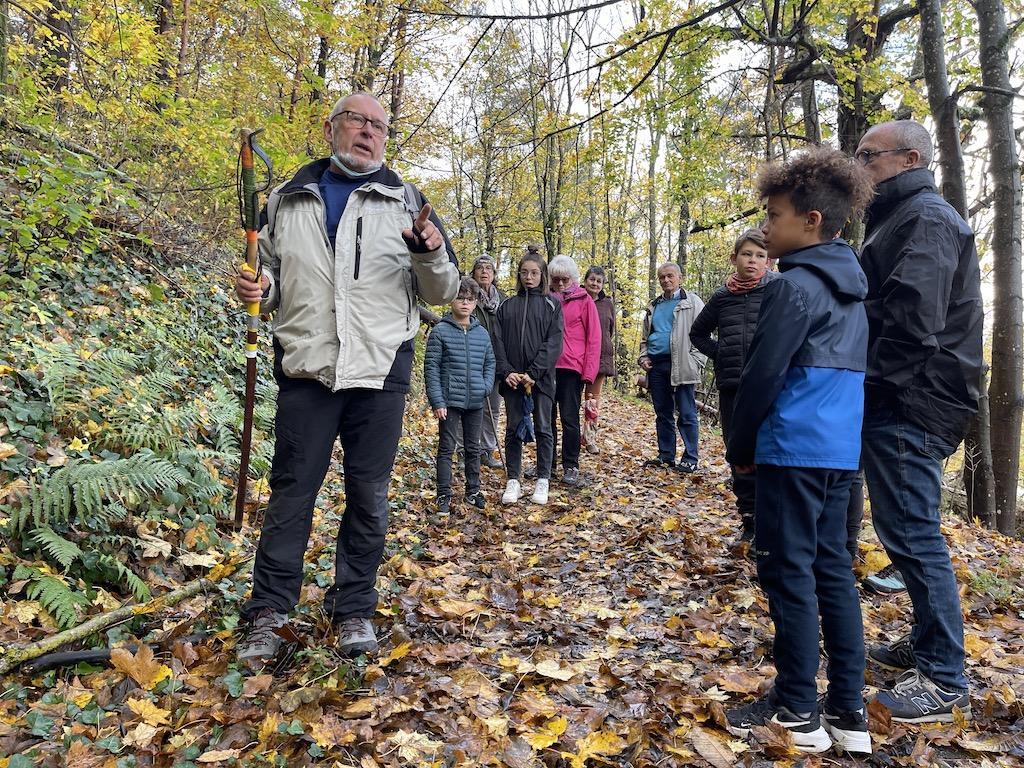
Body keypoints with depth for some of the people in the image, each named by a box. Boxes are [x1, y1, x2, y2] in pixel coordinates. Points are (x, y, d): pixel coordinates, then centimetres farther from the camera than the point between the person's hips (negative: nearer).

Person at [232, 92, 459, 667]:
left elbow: (443, 292, 4)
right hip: (306, 368, 1)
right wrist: (259, 288, -4)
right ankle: (269, 611, 18)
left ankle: (355, 610, 22)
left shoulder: (405, 203, 7)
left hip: (381, 370, 0)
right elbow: (270, 275, 19)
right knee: (292, 490, 5)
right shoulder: (288, 200, 12)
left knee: (369, 496, 7)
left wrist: (431, 254, -17)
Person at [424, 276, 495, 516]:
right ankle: (444, 495, 13)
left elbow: (490, 363, 15)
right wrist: (437, 401, -13)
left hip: (476, 402, 4)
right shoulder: (441, 331, -7)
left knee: (473, 448, 14)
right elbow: (431, 368, -8)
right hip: (449, 401, -4)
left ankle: (473, 491, 27)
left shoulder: (482, 333, 6)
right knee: (446, 448, 4)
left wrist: (487, 386, -3)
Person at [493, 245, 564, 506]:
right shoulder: (507, 305, 12)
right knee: (513, 429, 5)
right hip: (512, 378, 2)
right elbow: (498, 341, 5)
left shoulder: (551, 304, 5)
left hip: (541, 378, -2)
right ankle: (513, 481, 12)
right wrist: (506, 371, -10)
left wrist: (534, 373, -15)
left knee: (543, 429, 3)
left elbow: (553, 342, -6)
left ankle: (543, 481, 12)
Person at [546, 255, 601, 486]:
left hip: (571, 368, -4)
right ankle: (547, 464, 21)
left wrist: (589, 372, -9)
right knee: (546, 418, 10)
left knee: (569, 419, -2)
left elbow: (593, 338, -2)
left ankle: (571, 467, 8)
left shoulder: (584, 300, 1)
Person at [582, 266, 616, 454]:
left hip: (601, 355, 2)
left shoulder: (608, 304, 10)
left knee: (594, 397, 7)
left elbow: (611, 332, 16)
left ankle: (591, 439, 13)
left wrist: (612, 357, 13)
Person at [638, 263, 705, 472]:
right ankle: (665, 455, 19)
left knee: (686, 414, -3)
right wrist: (643, 358, 10)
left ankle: (690, 459, 2)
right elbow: (645, 337, 26)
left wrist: (695, 361, -13)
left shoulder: (692, 302, 2)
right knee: (663, 414, 11)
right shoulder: (653, 307, 19)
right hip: (656, 366, 6)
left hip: (681, 366, -6)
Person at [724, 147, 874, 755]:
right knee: (831, 568, 12)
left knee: (788, 572, 0)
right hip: (841, 452, 9)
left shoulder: (794, 286, -13)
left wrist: (740, 447, -2)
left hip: (794, 450, -9)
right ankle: (848, 711, 20)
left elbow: (762, 375, -15)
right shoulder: (852, 287, 16)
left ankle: (798, 712, 11)